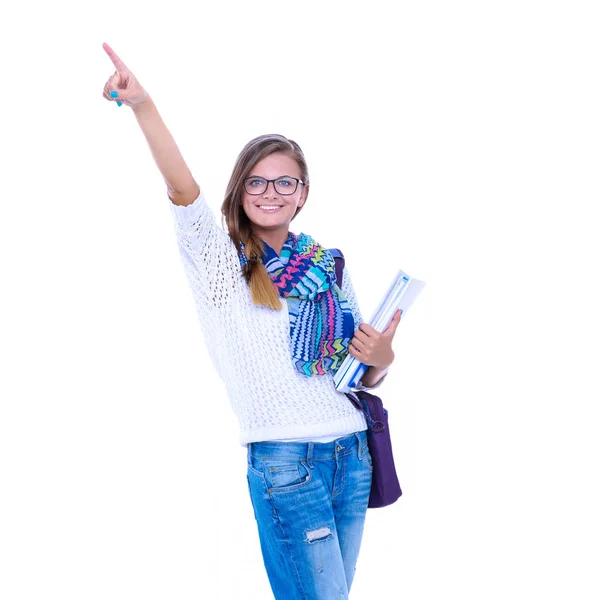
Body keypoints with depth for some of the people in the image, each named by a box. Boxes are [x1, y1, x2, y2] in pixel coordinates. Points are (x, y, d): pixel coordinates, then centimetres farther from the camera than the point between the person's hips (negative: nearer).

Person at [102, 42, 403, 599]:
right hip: (284, 462, -5)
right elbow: (183, 189, -20)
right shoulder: (221, 259, -1)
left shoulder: (329, 266, 12)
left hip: (351, 453, 5)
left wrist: (381, 359, -6)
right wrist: (142, 105, -35)